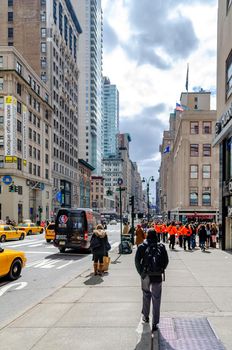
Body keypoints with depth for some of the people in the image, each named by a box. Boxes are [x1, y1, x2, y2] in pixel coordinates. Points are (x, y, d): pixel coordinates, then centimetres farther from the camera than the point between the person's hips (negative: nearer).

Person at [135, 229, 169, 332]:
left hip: (145, 275, 1)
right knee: (156, 299, 6)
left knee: (146, 295, 22)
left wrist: (141, 272, 3)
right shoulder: (161, 247, -5)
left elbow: (137, 261, -7)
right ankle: (154, 323, 7)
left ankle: (145, 316, 36)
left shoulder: (142, 247, -6)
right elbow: (166, 261, -1)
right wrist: (161, 270, 10)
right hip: (157, 276, -1)